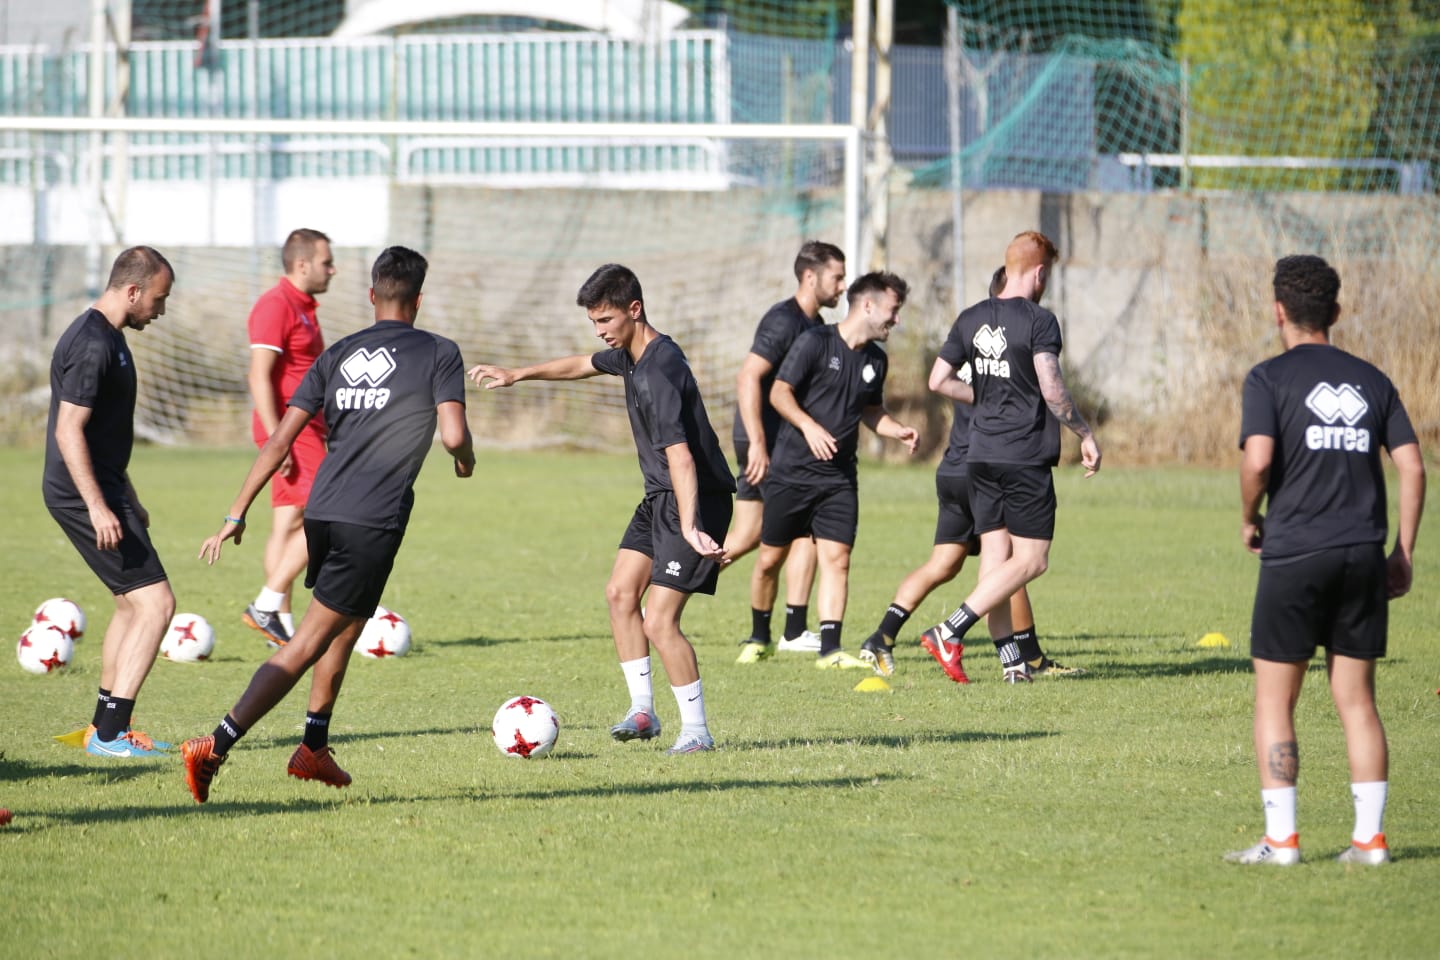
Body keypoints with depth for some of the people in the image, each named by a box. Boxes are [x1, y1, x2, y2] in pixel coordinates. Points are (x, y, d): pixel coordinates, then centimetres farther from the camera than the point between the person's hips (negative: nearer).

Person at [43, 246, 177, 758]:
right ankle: (109, 732, -12)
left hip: (102, 490, 11)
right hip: (82, 494, -11)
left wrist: (128, 499, 29)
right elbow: (69, 431, -23)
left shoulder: (107, 337, 14)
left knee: (132, 602, 20)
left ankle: (104, 726, 26)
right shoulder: (92, 345, -18)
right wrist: (98, 507, -27)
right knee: (156, 603, -13)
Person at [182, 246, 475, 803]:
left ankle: (313, 749, 28)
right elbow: (453, 434, -13)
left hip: (322, 511, 6)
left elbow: (280, 440, 7)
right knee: (309, 642, -6)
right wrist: (466, 459, 12)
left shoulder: (339, 355, 13)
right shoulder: (439, 355, 0)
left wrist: (236, 516, 8)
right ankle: (216, 747, -17)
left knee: (346, 626, 27)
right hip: (374, 522, -6)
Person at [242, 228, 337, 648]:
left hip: (305, 429, 10)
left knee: (288, 524, 8)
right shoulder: (276, 306, -13)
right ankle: (267, 605, -11)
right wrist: (276, 439, -25)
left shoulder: (303, 307, 18)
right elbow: (259, 377, -20)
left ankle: (282, 627, 9)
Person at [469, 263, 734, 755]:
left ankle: (696, 730, -5)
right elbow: (584, 364, 29)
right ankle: (643, 710, 19)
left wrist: (689, 527, -47)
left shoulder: (658, 374, -27)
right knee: (620, 592, 13)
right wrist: (517, 374, 31)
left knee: (658, 621, -14)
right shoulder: (631, 354, 5)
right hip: (658, 497, 11)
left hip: (695, 500, -11)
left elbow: (680, 457, -38)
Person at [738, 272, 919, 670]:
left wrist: (899, 431, 5)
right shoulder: (815, 342, -8)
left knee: (837, 559, -9)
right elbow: (779, 392, -11)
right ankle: (758, 637, 23)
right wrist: (809, 427, -25)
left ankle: (829, 648, -9)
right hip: (791, 471, -4)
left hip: (840, 477, 4)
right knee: (770, 559, 4)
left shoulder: (876, 360, 10)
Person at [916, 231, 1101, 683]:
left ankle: (1010, 657, 8)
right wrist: (1086, 435, -8)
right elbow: (1052, 390, -18)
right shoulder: (1039, 320, -11)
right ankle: (950, 631, -12)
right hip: (1026, 455, -7)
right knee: (1031, 558, -1)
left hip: (981, 455, 7)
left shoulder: (971, 319, 8)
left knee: (995, 555, 9)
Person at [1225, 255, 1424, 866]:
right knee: (1356, 699, 9)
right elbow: (1412, 466, 6)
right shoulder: (1371, 381, 12)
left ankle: (1281, 839, 1)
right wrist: (1403, 553, 11)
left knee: (1274, 701, 4)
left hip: (1294, 554, -4)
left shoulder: (1270, 379, -2)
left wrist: (1249, 519, 2)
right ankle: (1370, 837, 5)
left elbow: (1258, 459, -16)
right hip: (1363, 554, 4)